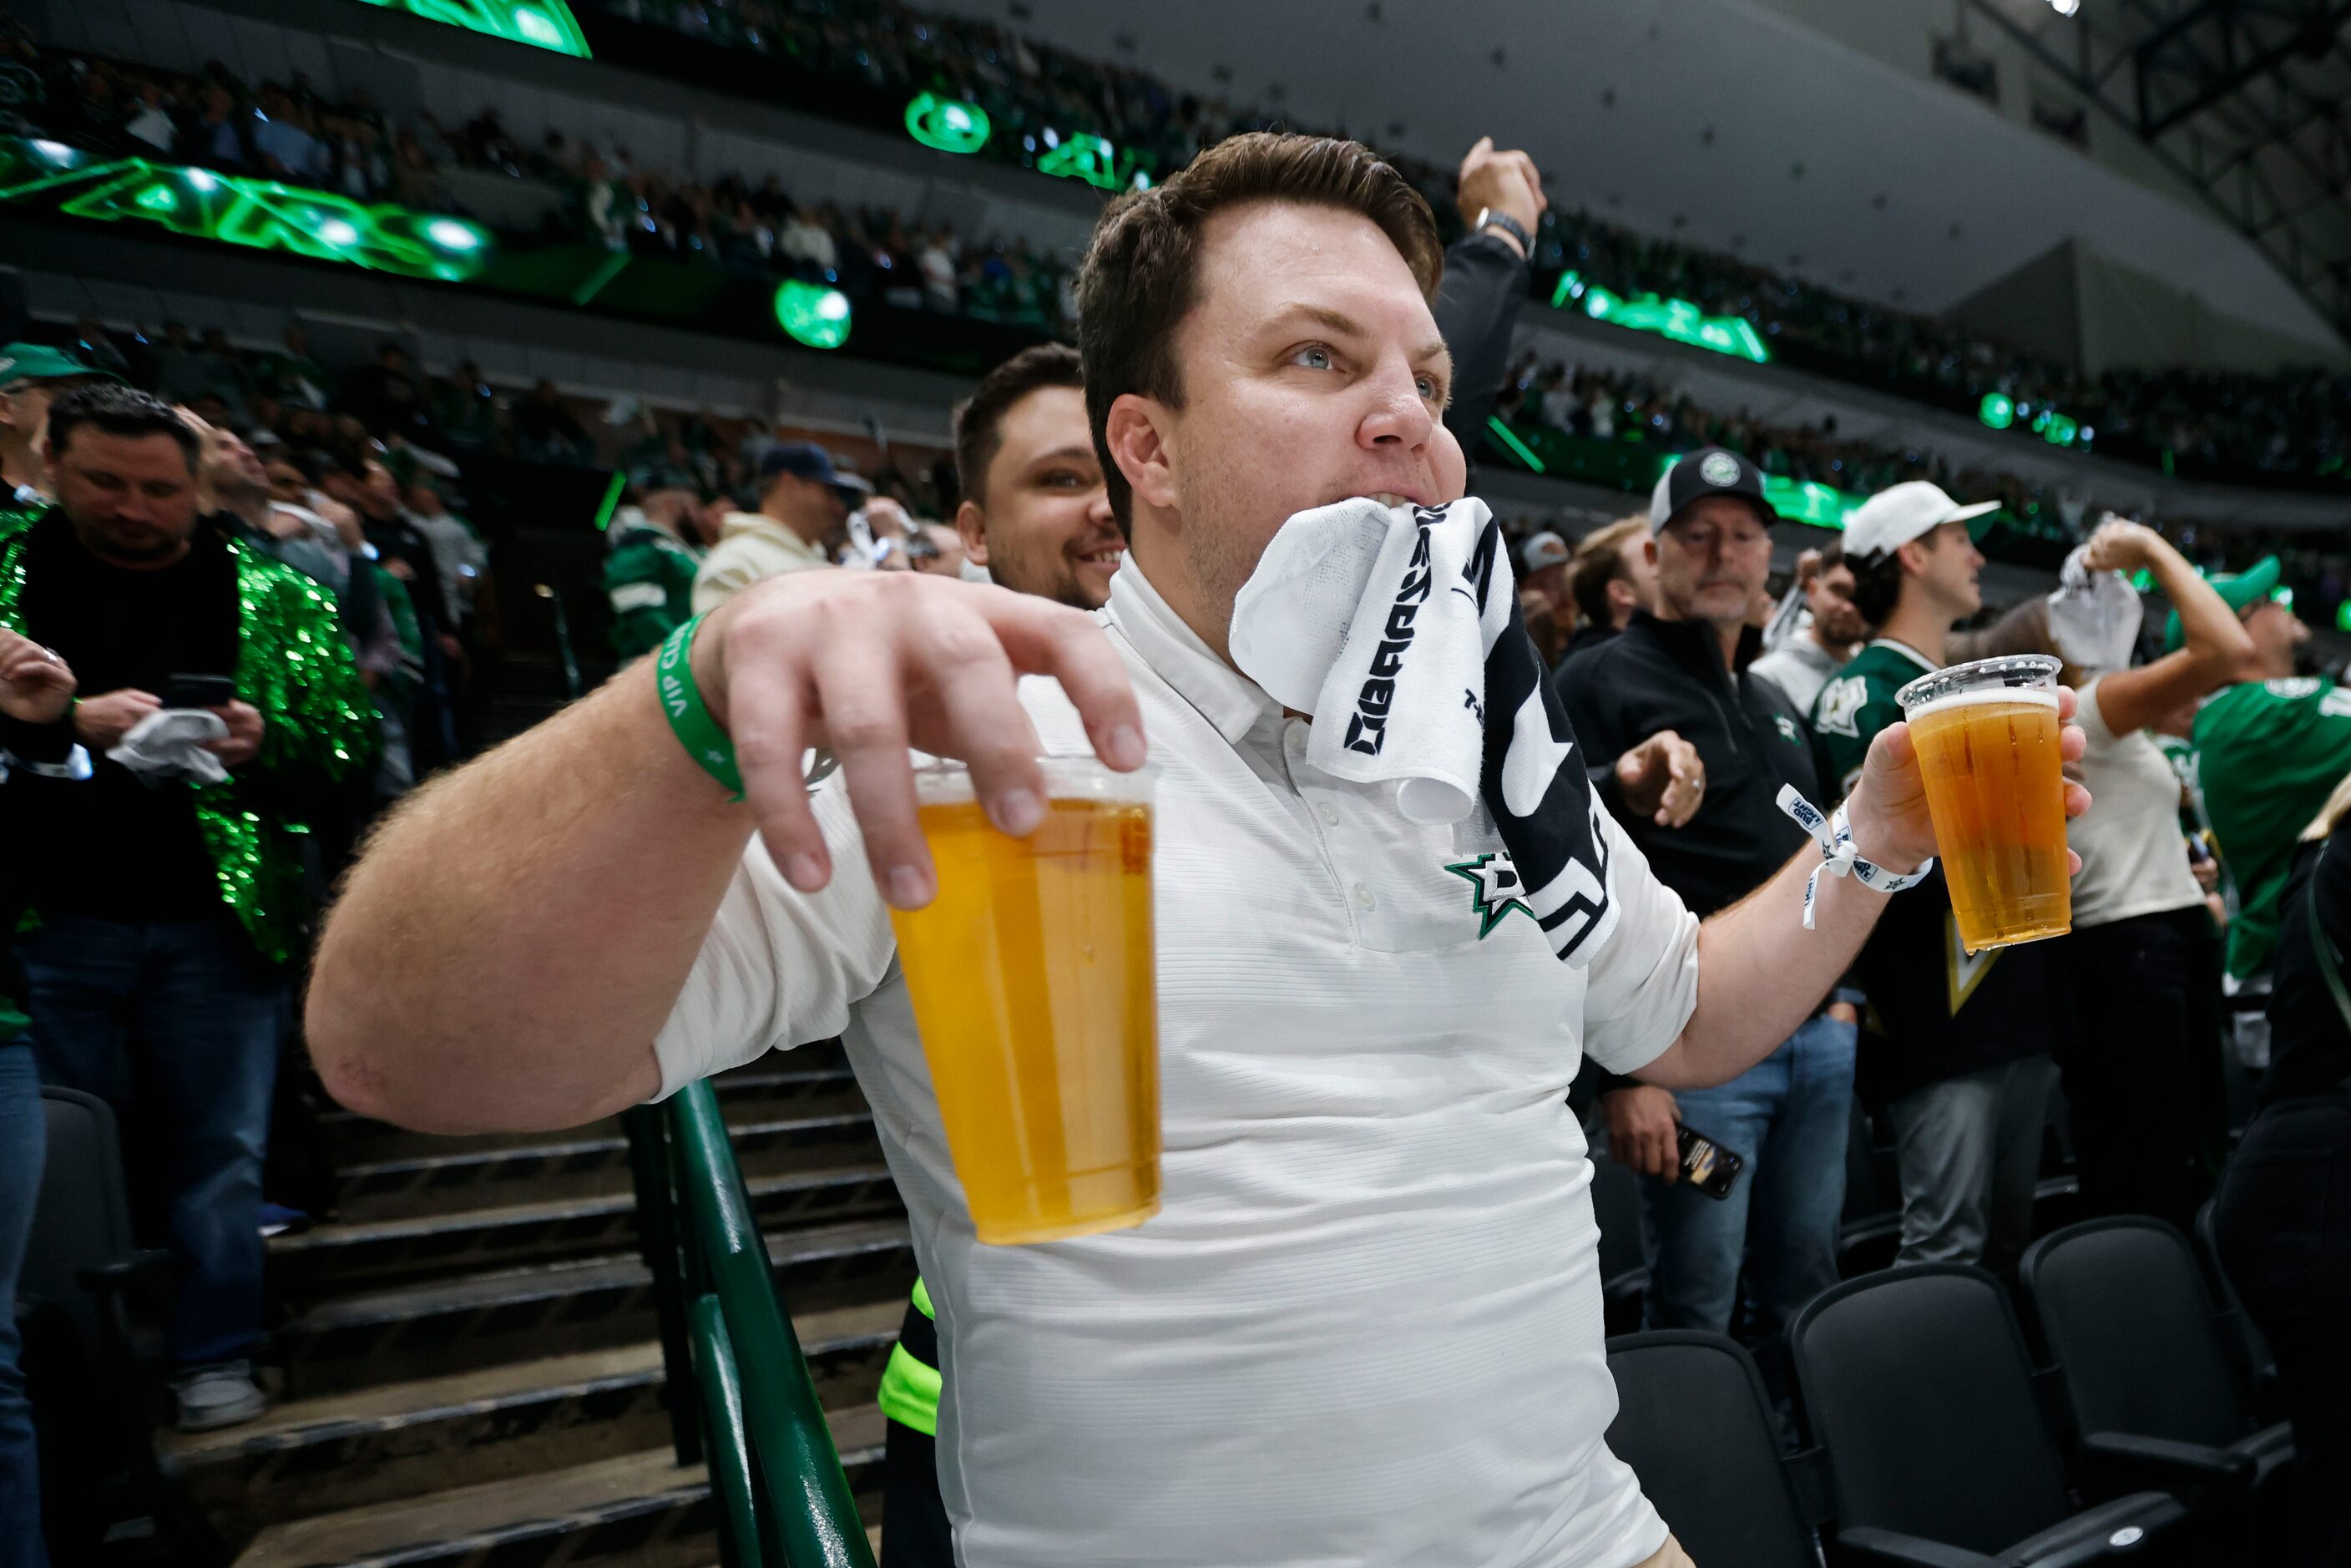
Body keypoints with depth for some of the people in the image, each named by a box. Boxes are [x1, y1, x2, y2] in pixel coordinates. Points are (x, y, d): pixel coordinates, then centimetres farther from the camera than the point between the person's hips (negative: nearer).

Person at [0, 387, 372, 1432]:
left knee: (215, 1156, 7)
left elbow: (351, 745, 3)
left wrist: (266, 743, -17)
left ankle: (213, 1358, 20)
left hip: (215, 924, 0)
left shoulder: (273, 598, 4)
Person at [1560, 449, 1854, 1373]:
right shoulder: (1603, 683, -8)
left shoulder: (1774, 702, 19)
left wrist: (1835, 990, 18)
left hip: (1818, 1042, 8)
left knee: (1808, 1296, 16)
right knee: (1696, 1313, 3)